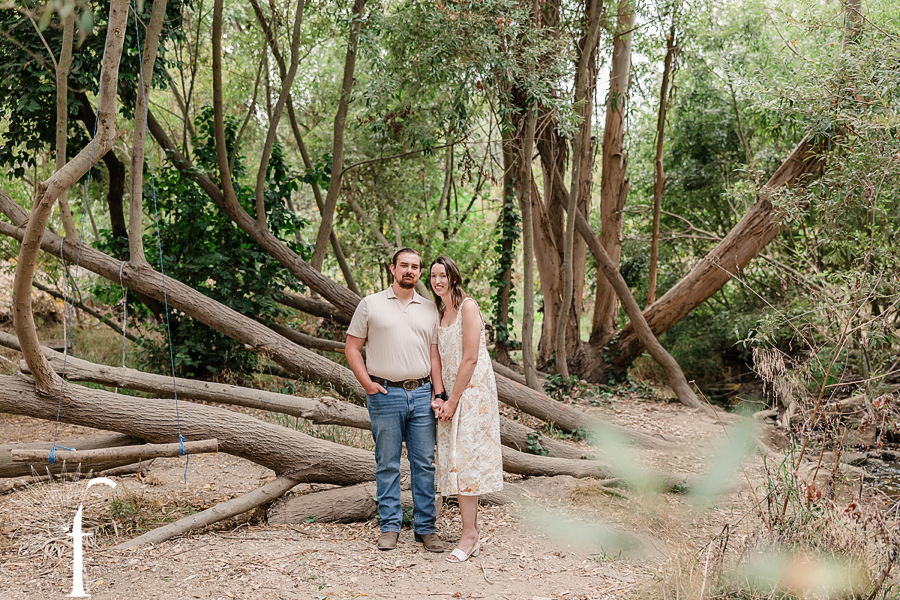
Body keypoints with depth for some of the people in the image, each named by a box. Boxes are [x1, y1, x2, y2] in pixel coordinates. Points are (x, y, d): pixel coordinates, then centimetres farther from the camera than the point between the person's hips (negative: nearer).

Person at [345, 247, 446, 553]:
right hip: (385, 394, -2)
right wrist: (368, 384, -7)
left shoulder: (429, 309, 12)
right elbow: (352, 348, 4)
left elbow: (435, 355, 11)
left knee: (424, 464, 4)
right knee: (387, 464, 3)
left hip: (422, 394, 3)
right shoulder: (371, 304, 3)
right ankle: (390, 526, 12)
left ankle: (426, 528, 12)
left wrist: (438, 395, 1)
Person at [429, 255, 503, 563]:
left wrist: (452, 401, -14)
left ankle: (469, 535, -9)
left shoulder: (468, 307, -10)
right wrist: (438, 397, 3)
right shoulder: (440, 312, 15)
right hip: (452, 393, 8)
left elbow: (470, 358, -15)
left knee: (464, 458, -12)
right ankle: (472, 534, 12)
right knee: (455, 459, 6)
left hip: (473, 390, -8)